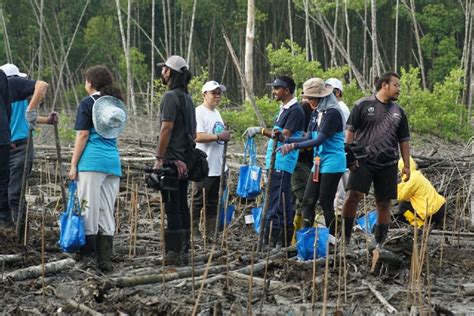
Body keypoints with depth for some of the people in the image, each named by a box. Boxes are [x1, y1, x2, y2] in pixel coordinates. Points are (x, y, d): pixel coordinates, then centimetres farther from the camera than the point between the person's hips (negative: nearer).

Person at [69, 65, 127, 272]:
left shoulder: (87, 103, -2)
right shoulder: (115, 104, 16)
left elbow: (83, 135, -7)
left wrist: (73, 165, -5)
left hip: (92, 161, -6)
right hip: (113, 162, 6)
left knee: (89, 209, -4)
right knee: (107, 212, 7)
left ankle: (88, 257, -6)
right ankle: (105, 260, 6)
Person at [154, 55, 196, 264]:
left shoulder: (171, 97, -12)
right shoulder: (187, 98, 16)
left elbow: (166, 129, -18)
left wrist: (159, 158, -17)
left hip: (171, 160, -9)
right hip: (185, 161, 9)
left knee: (172, 208, -7)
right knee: (182, 206, 11)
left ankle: (173, 253, -7)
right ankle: (183, 251, 14)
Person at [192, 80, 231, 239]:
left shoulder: (216, 113, 17)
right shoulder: (199, 113, -12)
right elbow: (197, 136, -24)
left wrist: (225, 136, 9)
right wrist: (219, 136, -25)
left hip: (218, 166, 9)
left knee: (213, 203, 13)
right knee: (198, 202, -5)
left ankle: (210, 234, 18)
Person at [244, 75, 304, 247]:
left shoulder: (295, 111, -12)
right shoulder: (283, 109, 18)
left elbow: (284, 135, -19)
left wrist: (261, 130, -17)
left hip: (282, 162, -10)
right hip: (276, 161, 10)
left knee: (276, 201, -11)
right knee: (284, 201, 11)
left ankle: (271, 238, -11)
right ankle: (284, 238, 15)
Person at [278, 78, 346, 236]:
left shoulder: (333, 113, -16)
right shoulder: (316, 113, 10)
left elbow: (320, 140, -22)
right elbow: (309, 138, 10)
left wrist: (294, 146, -27)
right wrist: (286, 139, -1)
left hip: (332, 163, -8)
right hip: (318, 162, 8)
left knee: (325, 202, -4)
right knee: (308, 201, 5)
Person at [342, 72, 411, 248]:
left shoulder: (398, 112, 14)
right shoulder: (363, 105, 2)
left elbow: (404, 141, 17)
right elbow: (350, 130, 2)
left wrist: (406, 165, 12)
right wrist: (348, 154, -7)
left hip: (388, 164, 4)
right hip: (363, 160, -4)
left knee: (384, 203, 4)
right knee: (353, 195, -18)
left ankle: (379, 243, 12)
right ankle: (344, 238, -10)